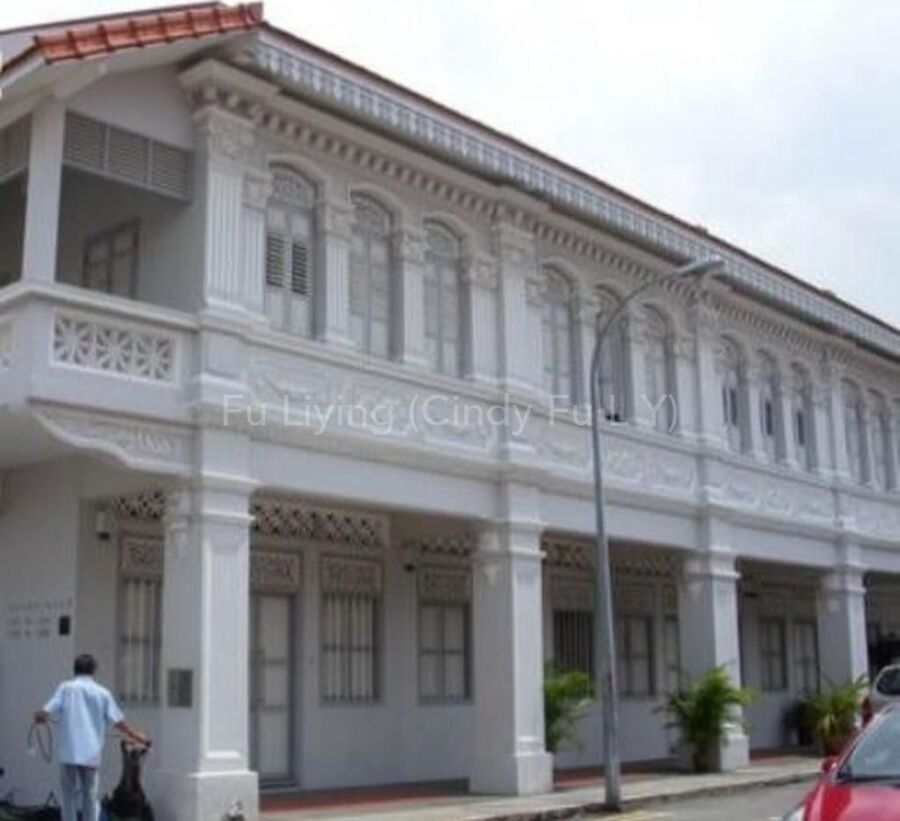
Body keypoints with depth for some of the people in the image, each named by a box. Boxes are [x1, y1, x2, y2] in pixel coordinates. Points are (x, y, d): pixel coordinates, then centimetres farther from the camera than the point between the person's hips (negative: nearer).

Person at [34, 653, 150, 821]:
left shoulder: (66, 688, 1)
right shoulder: (102, 693, 4)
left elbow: (44, 714, -7)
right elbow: (119, 722, 2)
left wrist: (39, 716, 16)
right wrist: (139, 737, 13)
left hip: (68, 752, -1)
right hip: (91, 754, 1)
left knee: (69, 795, 9)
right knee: (91, 796, 9)